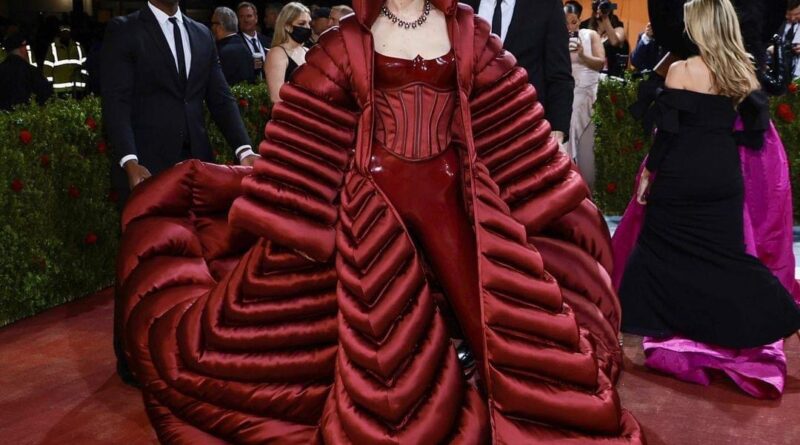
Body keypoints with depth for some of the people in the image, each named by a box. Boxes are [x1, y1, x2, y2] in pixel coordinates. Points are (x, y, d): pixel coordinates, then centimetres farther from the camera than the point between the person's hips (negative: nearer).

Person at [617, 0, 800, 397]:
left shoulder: (681, 70, -11)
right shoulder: (743, 73, 3)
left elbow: (668, 130, -11)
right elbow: (755, 129, 4)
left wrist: (648, 172, -1)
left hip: (681, 175, -4)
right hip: (724, 175, 5)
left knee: (662, 247, 10)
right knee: (725, 251, 13)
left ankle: (656, 322, 16)